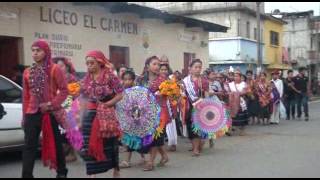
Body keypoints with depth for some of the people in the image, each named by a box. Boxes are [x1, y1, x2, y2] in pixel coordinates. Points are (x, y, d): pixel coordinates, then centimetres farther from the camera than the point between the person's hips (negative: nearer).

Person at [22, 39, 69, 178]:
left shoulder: (54, 69, -4)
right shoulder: (28, 72, 10)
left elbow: (64, 90, -7)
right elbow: (26, 96, 13)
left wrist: (51, 104, -17)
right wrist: (24, 116, 11)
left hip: (50, 113, -3)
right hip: (32, 113, 4)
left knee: (55, 143, 9)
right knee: (29, 146, -1)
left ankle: (61, 172, 26)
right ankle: (26, 175, 1)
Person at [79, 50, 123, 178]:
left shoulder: (110, 76, -7)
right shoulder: (86, 78, 8)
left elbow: (120, 94, -8)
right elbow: (82, 97, 16)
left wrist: (107, 104, -15)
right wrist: (84, 108, 1)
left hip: (106, 114, -4)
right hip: (90, 114, 4)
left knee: (109, 143, 6)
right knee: (90, 143, 1)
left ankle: (116, 171, 24)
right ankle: (92, 173, 10)